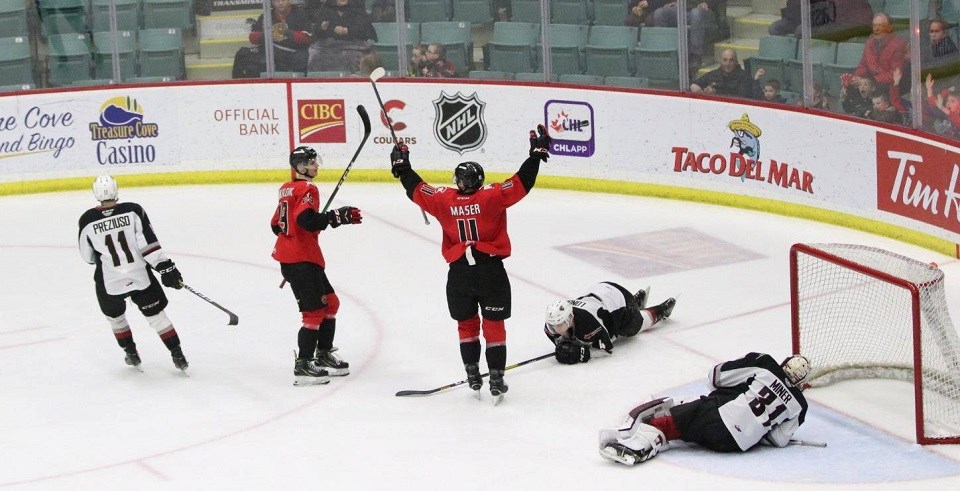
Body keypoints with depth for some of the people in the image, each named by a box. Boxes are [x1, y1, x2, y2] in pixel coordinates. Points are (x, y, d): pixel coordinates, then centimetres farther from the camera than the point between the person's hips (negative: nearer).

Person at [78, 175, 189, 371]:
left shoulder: (87, 220, -9)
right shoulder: (133, 211, -11)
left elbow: (88, 256, 4)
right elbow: (148, 243, -15)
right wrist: (166, 268, -11)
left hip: (109, 282, 0)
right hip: (140, 276, 0)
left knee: (114, 316, 28)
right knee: (156, 315, 14)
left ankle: (131, 354, 32)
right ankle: (177, 355, 12)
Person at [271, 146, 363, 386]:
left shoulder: (287, 189, 15)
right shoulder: (307, 189, -12)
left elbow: (276, 225, 19)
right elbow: (306, 219, -28)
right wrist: (336, 217, -25)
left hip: (288, 255, 10)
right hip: (301, 260, -10)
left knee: (330, 303, 19)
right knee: (315, 312, -9)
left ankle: (324, 354, 27)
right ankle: (303, 366, -10)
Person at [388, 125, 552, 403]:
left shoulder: (443, 200, -3)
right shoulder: (492, 197, -9)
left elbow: (416, 190, 9)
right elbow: (522, 183, -10)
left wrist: (401, 167, 24)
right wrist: (537, 154, -1)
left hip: (459, 273, 2)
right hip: (491, 271, -1)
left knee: (467, 325, 17)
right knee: (494, 325, 6)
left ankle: (472, 374, 18)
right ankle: (496, 379, 4)